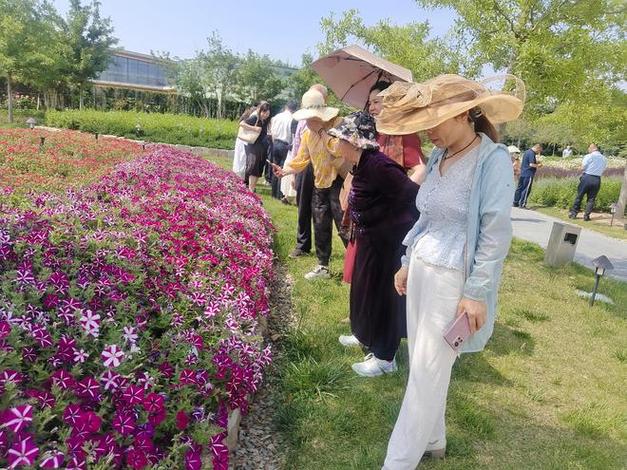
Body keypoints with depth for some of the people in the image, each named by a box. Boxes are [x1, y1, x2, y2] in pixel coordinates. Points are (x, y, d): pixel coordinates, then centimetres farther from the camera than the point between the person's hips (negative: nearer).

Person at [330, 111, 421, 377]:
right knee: (364, 287, 22)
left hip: (390, 243, -10)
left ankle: (385, 358, 21)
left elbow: (412, 194, -26)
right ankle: (366, 336, 44)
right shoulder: (362, 165, 3)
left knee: (385, 294, 3)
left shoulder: (377, 166, -26)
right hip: (371, 240, 10)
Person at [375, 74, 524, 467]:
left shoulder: (492, 159, -14)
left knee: (427, 374, 0)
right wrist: (408, 264, 17)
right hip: (422, 269, 8)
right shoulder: (439, 157, 7)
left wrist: (478, 292, -17)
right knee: (422, 365, 16)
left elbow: (497, 232, -16)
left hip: (454, 278, -7)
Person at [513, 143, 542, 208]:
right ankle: (522, 204, -3)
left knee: (520, 188, 11)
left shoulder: (527, 152, 16)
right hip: (528, 174, -9)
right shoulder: (531, 153, -14)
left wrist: (536, 162, 17)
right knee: (526, 190, -4)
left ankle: (515, 203, 14)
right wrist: (538, 165, -5)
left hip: (522, 173, 9)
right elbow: (531, 164, -22)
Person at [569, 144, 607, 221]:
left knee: (579, 196, 6)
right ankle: (586, 215, 8)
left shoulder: (589, 156, -7)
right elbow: (603, 169, 9)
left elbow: (582, 168, -10)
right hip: (597, 180, 4)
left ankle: (573, 213, 10)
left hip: (587, 177, -4)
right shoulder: (604, 159, 8)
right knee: (591, 199, 9)